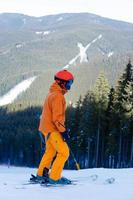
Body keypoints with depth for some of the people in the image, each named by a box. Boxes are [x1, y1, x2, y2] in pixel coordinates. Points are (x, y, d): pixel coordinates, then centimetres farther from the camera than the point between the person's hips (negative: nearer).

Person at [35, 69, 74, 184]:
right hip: (52, 129, -10)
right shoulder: (58, 96, -18)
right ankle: (54, 177, -8)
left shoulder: (53, 93, 15)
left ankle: (41, 174, 28)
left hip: (47, 127, 10)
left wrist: (63, 128, 22)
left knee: (50, 151, 21)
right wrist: (63, 131, -20)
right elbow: (57, 117, -23)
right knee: (64, 152, -8)